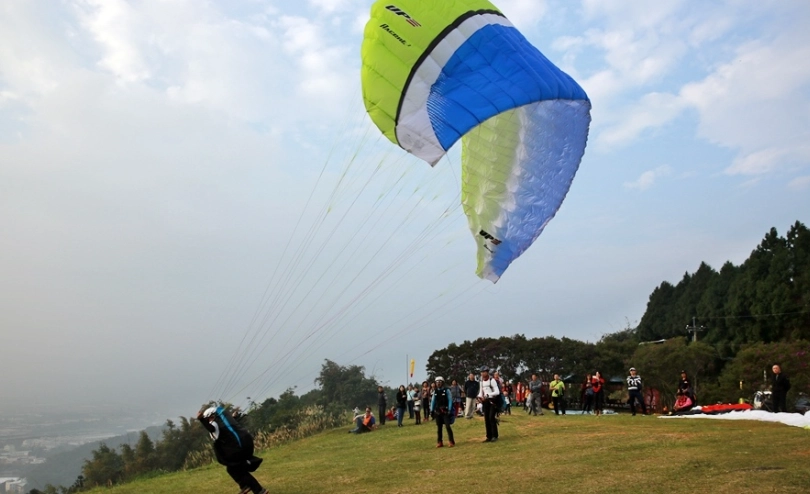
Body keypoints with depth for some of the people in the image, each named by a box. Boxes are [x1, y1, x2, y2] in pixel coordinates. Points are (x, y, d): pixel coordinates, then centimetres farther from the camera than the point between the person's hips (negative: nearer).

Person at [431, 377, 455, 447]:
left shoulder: (447, 391, -3)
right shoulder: (435, 392, 10)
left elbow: (450, 401, -6)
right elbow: (433, 401, 12)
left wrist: (449, 410, -13)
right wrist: (432, 410, 5)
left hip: (445, 411, -4)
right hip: (437, 412, 4)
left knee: (448, 426, -8)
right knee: (439, 427, 7)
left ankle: (451, 442, -2)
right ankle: (439, 442, 14)